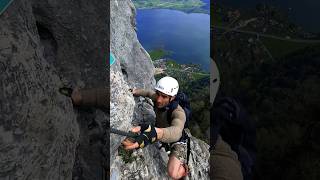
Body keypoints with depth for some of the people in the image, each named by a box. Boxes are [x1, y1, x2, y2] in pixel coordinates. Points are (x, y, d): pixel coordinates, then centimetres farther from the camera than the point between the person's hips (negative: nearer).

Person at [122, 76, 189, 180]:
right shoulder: (157, 98, -22)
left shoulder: (178, 112, -39)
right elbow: (149, 92, 4)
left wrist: (155, 133, -81)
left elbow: (176, 132, -62)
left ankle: (183, 167, 13)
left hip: (177, 140, -6)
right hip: (161, 134, 7)